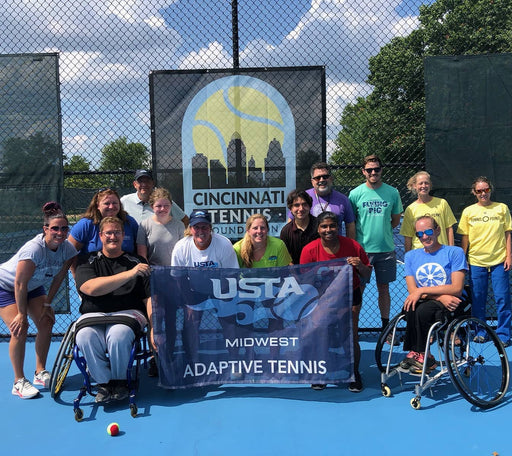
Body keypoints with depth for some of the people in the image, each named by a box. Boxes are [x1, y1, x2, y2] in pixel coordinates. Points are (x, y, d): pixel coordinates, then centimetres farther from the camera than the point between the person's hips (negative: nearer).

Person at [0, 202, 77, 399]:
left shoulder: (68, 249, -18)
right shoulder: (34, 249, -36)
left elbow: (58, 278, -5)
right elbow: (20, 284, -30)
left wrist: (47, 304, -4)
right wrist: (22, 314, -23)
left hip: (34, 286, 7)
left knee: (46, 323, -3)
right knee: (20, 329, -17)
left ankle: (40, 373, 13)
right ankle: (19, 382, -5)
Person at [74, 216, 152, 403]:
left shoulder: (137, 262, 12)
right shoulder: (88, 262, 11)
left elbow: (149, 298, 5)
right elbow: (91, 288, -11)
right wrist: (129, 274, -20)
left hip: (127, 313, -1)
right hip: (93, 315, 1)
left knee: (119, 335, -33)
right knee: (85, 337, -31)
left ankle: (119, 380, -6)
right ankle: (104, 382, -9)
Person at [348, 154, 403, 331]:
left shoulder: (392, 192, 3)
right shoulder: (355, 193, -2)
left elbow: (396, 220, 13)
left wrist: (382, 231, 3)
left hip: (386, 249, 2)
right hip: (362, 249, -1)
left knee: (384, 288, 11)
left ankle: (386, 326, 23)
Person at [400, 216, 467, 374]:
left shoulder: (455, 252, 2)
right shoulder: (411, 256, 13)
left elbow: (457, 288, -9)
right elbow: (412, 290, 3)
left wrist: (422, 290, -16)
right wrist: (441, 296, -14)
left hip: (451, 307, -3)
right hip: (424, 303, 3)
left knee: (422, 310, -34)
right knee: (410, 308, -32)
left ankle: (416, 353, -13)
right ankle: (424, 357, -19)